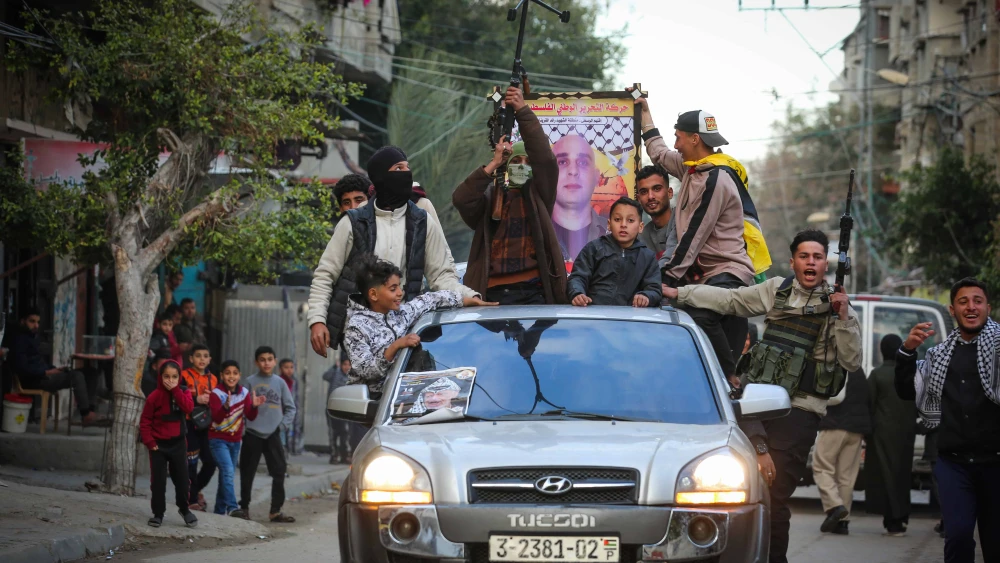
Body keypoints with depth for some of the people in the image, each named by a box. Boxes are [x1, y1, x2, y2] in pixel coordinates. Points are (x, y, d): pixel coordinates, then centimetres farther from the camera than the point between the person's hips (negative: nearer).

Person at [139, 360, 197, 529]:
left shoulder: (182, 393, 1)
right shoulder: (155, 397, -9)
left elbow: (188, 408, -20)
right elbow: (145, 421, -4)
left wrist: (175, 390, -21)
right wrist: (149, 442, -11)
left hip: (177, 443, 2)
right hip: (159, 444, -2)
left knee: (182, 478, 6)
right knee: (158, 481, 1)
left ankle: (184, 509, 25)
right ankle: (158, 513, 11)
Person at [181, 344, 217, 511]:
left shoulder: (213, 379, 13)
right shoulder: (184, 376, -3)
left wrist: (210, 401, -2)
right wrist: (196, 400, -21)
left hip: (206, 426, 5)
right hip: (190, 424, -5)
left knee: (210, 462, 4)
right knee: (191, 463, -4)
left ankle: (195, 490, 27)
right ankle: (192, 499, 7)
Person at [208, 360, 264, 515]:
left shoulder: (244, 392, 1)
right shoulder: (216, 393, -13)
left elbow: (250, 416, -4)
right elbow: (217, 418, -24)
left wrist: (254, 406, -25)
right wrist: (226, 406, -42)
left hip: (235, 440, 6)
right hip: (218, 439, -6)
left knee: (228, 474, 12)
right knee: (228, 471, -21)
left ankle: (220, 510, 22)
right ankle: (232, 507, -27)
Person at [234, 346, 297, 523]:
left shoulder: (280, 383, 7)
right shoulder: (250, 381, 1)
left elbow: (290, 408, 9)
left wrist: (282, 425, -3)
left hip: (273, 435, 2)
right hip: (252, 434, -2)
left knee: (279, 472, -1)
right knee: (247, 473, 5)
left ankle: (276, 511, 4)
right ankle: (244, 507, 16)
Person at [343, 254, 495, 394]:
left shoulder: (400, 312, 5)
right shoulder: (358, 327, -13)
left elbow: (430, 300, 18)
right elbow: (364, 371, -20)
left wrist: (473, 301, 18)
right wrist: (395, 347, -26)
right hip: (370, 397, -6)